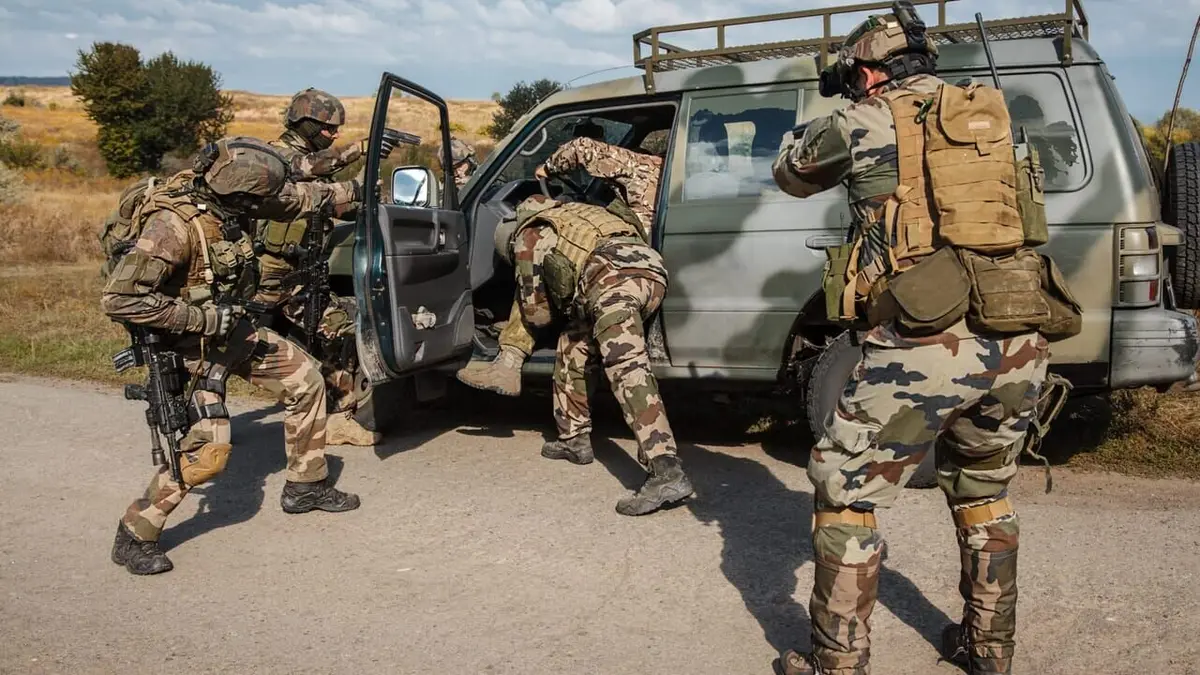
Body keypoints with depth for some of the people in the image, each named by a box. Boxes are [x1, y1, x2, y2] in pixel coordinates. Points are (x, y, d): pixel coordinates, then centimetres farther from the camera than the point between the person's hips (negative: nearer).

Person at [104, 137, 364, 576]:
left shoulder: (224, 196, -7)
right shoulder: (173, 224, -31)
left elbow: (291, 198, 11)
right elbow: (118, 299, -31)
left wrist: (347, 192, 20)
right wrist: (201, 318, -28)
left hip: (233, 326, 9)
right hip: (194, 346, -9)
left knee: (305, 380, 12)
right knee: (207, 450, -17)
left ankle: (306, 485, 27)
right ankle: (134, 537, 2)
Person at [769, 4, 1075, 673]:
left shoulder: (863, 123, 5)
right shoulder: (997, 114, 17)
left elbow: (790, 174, 22)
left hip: (924, 347, -5)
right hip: (1019, 347, 6)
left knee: (846, 495, 10)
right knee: (984, 493, 27)